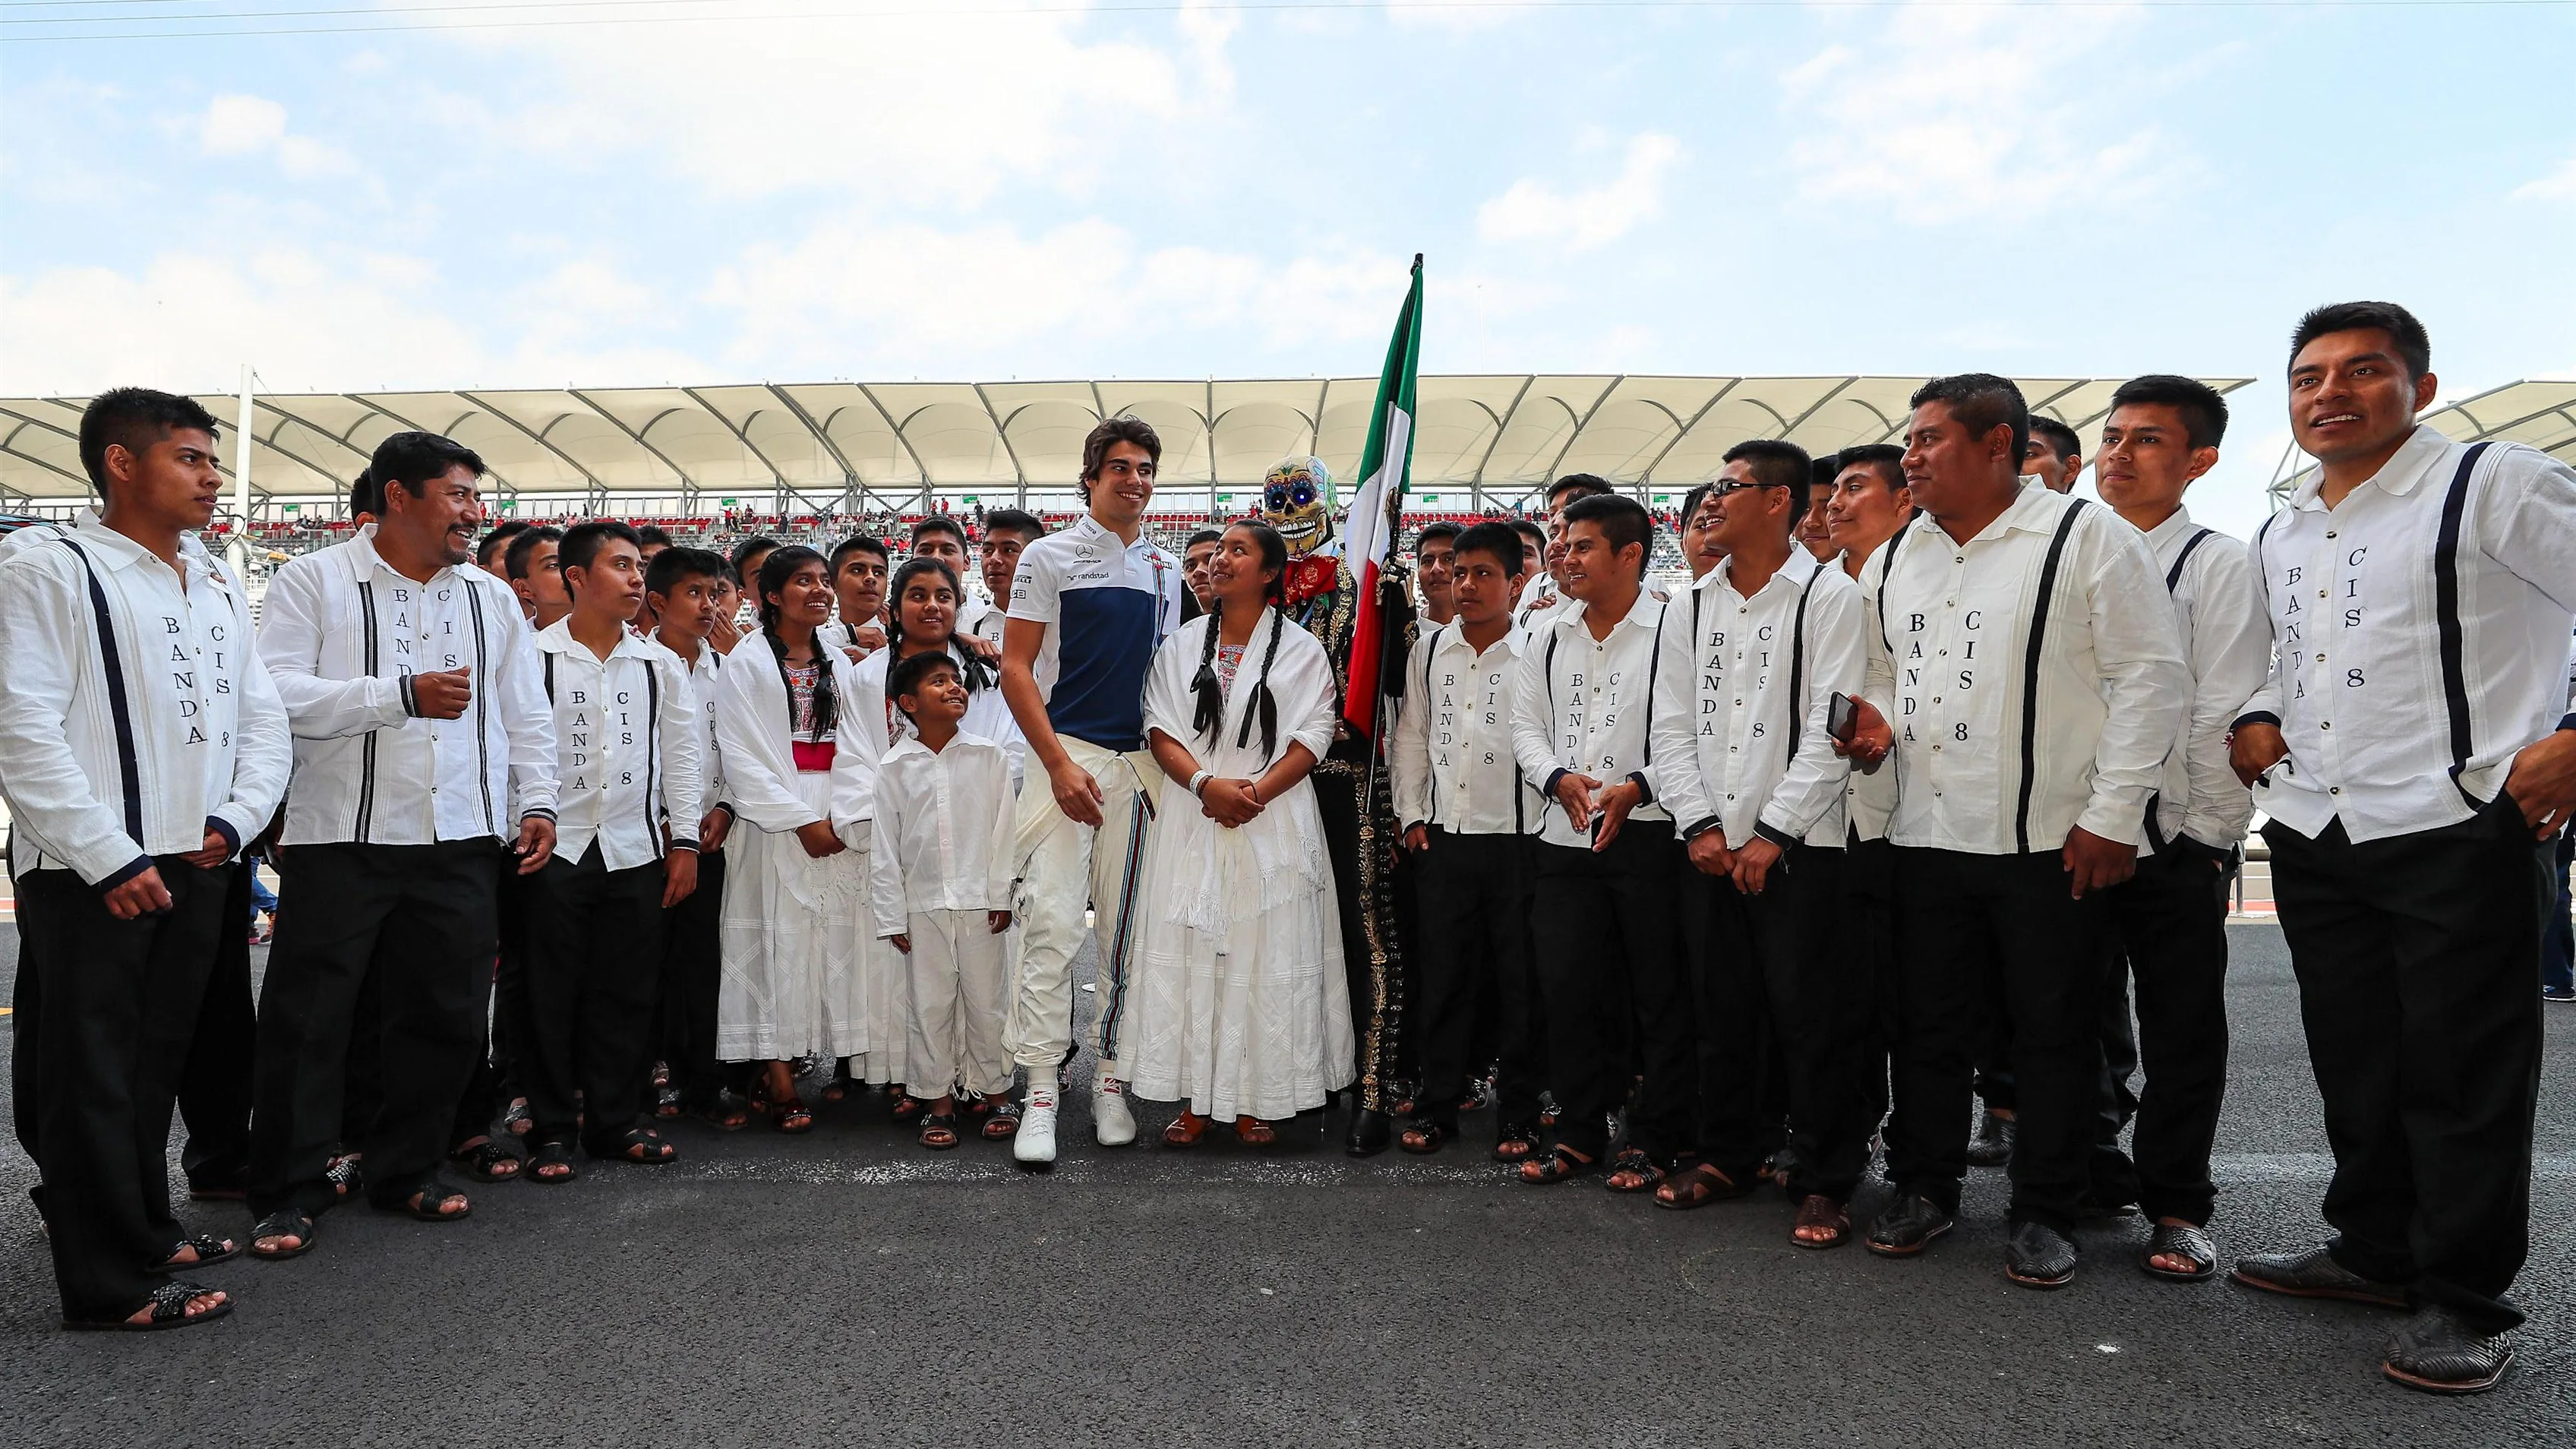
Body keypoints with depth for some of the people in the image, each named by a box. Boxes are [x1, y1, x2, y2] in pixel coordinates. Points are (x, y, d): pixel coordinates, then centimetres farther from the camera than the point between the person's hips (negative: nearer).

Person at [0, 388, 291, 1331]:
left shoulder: (219, 589, 15)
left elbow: (262, 720, 14)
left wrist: (234, 819, -3)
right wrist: (111, 858, -17)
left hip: (194, 867, 7)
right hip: (87, 874, -7)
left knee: (156, 1064, 16)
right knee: (88, 1072, 1)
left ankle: (140, 1226, 31)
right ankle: (112, 1281, 8)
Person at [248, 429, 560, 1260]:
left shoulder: (492, 598, 14)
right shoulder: (314, 582, 0)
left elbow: (526, 715, 15)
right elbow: (279, 694, -12)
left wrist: (536, 801, 5)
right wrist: (402, 695, -18)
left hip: (462, 845, 4)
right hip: (339, 841, -4)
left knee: (445, 1018, 8)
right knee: (308, 1023, 2)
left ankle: (406, 1173, 24)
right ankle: (286, 1193, 14)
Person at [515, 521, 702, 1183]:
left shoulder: (660, 665, 8)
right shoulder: (533, 656, -1)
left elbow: (680, 755, 10)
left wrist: (684, 841, 6)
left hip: (635, 850, 3)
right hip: (555, 848, -2)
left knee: (627, 993, 6)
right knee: (551, 994, 3)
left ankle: (617, 1123, 18)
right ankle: (552, 1130, 14)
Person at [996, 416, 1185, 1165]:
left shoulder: (1165, 569, 15)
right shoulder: (1051, 557, 1)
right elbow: (1015, 669, -4)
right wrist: (1059, 763, -13)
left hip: (1142, 763, 5)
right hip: (1067, 755, -4)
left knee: (1124, 927, 7)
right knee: (1052, 922, -10)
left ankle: (1109, 1079, 18)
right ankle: (1041, 1092, -4)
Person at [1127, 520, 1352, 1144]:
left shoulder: (1301, 649, 5)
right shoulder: (1181, 645, 12)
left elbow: (1313, 737, -3)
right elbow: (1160, 729, 3)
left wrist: (1257, 791, -17)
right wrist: (1207, 783, -14)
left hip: (1273, 823, -2)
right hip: (1193, 821, 2)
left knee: (1267, 954, -1)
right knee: (1188, 952, 0)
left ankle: (1256, 1101, 8)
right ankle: (1194, 1098, 9)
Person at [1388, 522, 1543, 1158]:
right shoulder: (1429, 649, 9)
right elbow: (1410, 736, 14)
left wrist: (1549, 823, -9)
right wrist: (1412, 815, 9)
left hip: (1517, 838, -4)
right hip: (1444, 837, 4)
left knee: (1520, 982, 5)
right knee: (1443, 975, 10)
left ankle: (1518, 1116, 16)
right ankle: (1437, 1105, 21)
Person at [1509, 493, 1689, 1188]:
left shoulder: (1670, 630, -7)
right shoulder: (1549, 635, 11)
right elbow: (1525, 724, 12)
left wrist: (1636, 786, -21)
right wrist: (1559, 778, -6)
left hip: (1648, 835, -5)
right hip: (1566, 837, 5)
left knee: (1660, 994, 3)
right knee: (1567, 987, 8)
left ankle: (1654, 1140, 16)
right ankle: (1580, 1132, 22)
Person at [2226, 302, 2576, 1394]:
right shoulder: (2280, 538, 15)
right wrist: (2261, 718, 10)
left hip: (2458, 829, -6)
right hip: (2314, 835, 6)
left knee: (2460, 1076, 2)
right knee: (2354, 1065, 15)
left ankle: (2464, 1303, 15)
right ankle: (2377, 1252, 31)